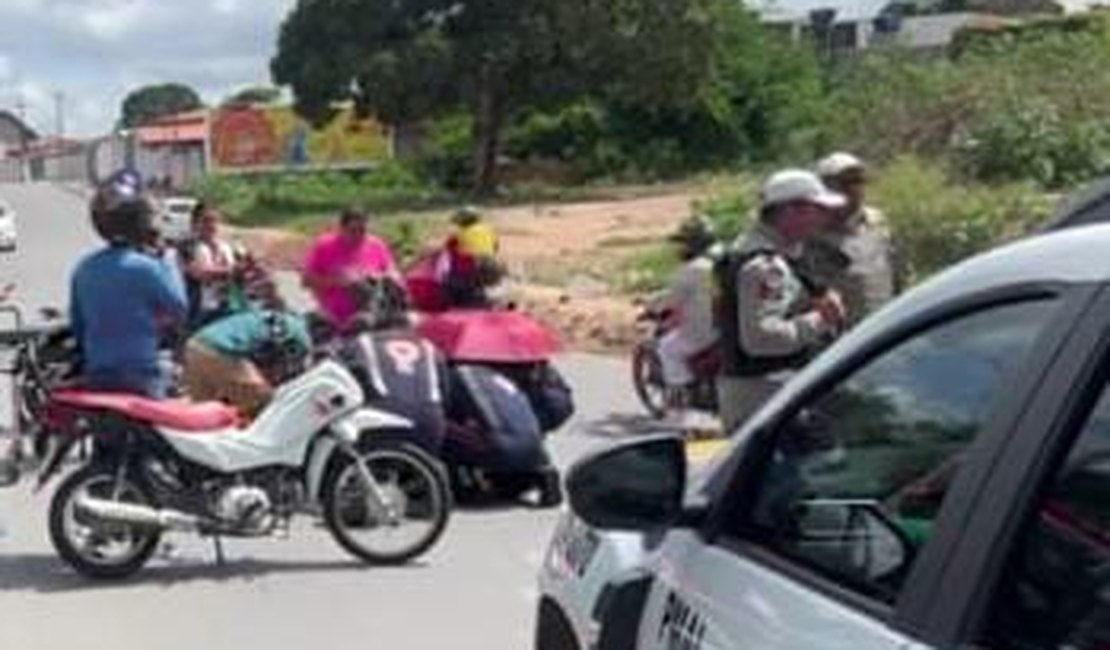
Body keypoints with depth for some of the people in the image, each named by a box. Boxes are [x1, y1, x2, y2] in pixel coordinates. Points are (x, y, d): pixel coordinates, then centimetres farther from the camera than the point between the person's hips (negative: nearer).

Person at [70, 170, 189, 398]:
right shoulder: (145, 268, -14)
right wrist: (167, 263, 2)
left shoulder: (84, 270, 6)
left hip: (96, 378, 7)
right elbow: (179, 310, -4)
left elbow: (77, 326, 13)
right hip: (140, 377, -7)